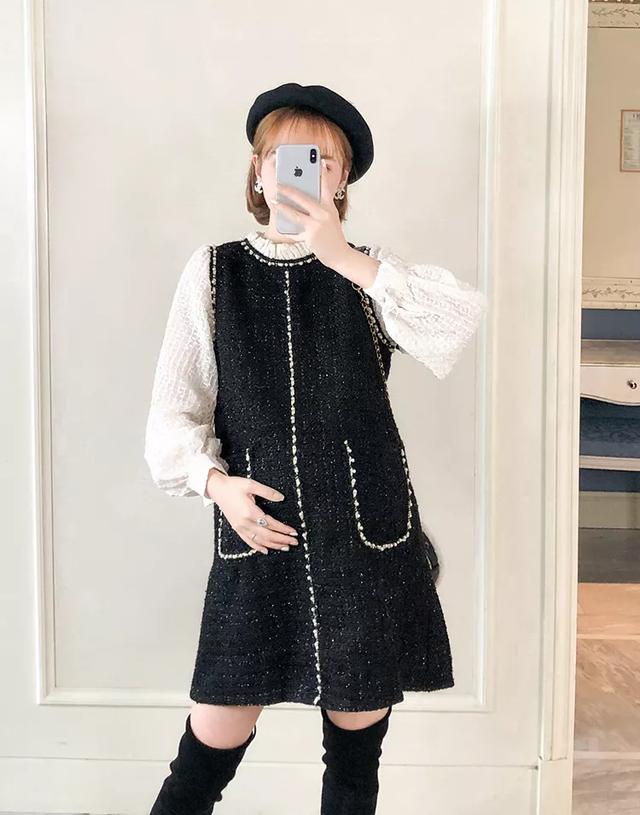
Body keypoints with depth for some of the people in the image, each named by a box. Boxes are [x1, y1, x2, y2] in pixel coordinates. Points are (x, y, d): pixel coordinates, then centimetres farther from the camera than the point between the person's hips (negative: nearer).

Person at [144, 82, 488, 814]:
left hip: (367, 538, 1)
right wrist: (215, 481, -13)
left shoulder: (368, 271, 2)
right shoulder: (212, 271, 3)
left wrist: (344, 258, -25)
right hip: (259, 538, 0)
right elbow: (175, 411, 3)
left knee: (355, 756, 15)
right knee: (209, 751, 6)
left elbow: (464, 317, -18)